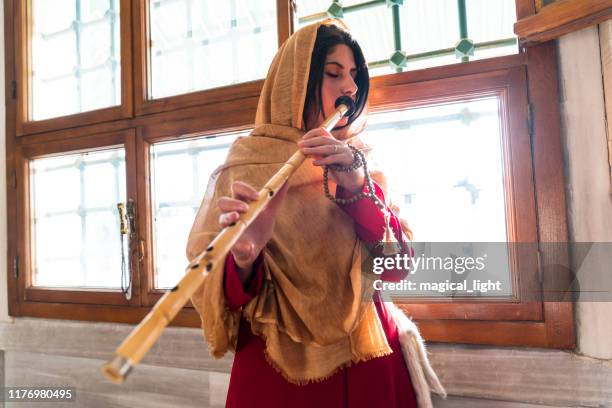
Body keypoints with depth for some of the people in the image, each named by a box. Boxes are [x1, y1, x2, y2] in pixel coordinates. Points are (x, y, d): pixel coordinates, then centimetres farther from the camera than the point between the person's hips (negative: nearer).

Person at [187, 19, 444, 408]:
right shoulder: (248, 161, -6)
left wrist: (356, 187, -21)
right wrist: (244, 260, -33)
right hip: (280, 370, -3)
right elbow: (211, 277, -11)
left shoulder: (359, 162, 5)